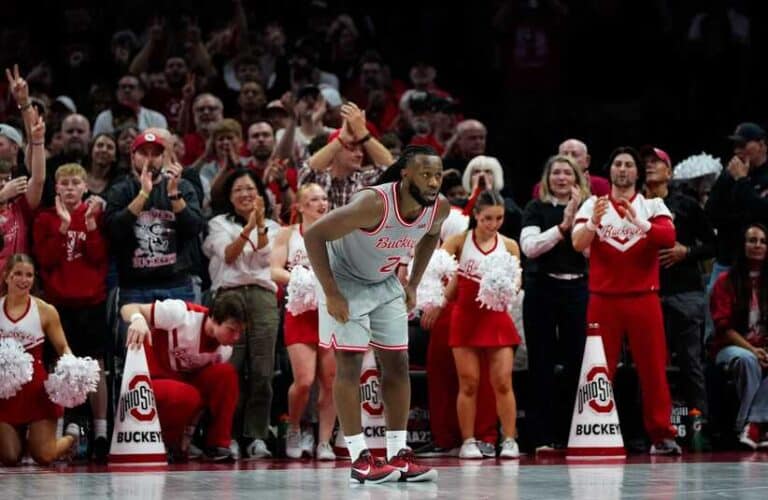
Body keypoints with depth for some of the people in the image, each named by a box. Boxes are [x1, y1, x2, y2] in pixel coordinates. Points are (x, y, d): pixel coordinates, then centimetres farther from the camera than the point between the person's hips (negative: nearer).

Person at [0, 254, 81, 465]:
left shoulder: (45, 311, -3)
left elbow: (63, 349, 0)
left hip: (36, 388, -2)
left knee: (44, 457, -4)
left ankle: (71, 435, 31)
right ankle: (21, 436, 38)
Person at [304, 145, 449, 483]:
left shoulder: (439, 208, -15)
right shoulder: (374, 204, -35)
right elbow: (313, 235, -31)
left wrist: (413, 285, 7)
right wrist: (331, 294, -27)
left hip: (385, 283, 7)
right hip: (345, 281, -7)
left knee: (397, 364, 4)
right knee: (349, 365, -9)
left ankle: (399, 455, 10)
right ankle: (360, 460, -8)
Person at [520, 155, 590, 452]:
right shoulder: (537, 208, 5)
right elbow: (529, 246, -9)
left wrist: (577, 220, -11)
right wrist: (562, 226, -13)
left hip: (577, 289, 2)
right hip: (542, 288, -2)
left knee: (576, 362, -1)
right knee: (542, 363, -2)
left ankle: (571, 433, 6)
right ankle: (542, 436, 0)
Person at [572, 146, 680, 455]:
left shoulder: (653, 206, 7)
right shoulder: (593, 205, 8)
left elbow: (668, 237, -12)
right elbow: (578, 243, -7)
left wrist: (639, 222, -28)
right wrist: (594, 221, -26)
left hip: (643, 298, 0)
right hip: (603, 299, 0)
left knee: (653, 367, -1)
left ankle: (661, 435, 1)